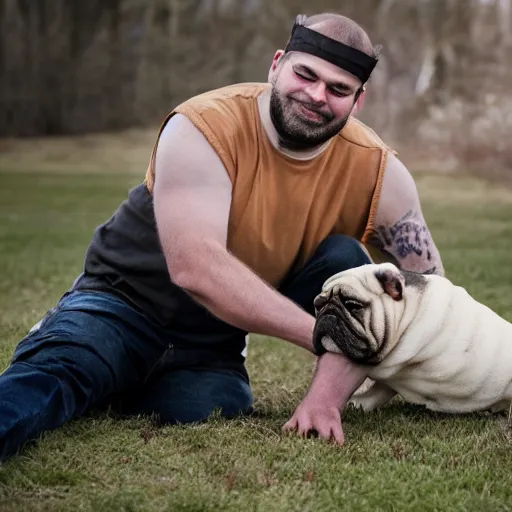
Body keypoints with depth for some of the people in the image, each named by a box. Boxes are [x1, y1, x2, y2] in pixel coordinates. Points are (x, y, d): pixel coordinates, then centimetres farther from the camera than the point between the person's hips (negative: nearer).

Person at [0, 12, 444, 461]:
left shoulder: (376, 171, -11)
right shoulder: (205, 127, -22)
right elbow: (194, 267, -33)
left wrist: (330, 389, -25)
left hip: (216, 342, 4)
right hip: (122, 304, -4)